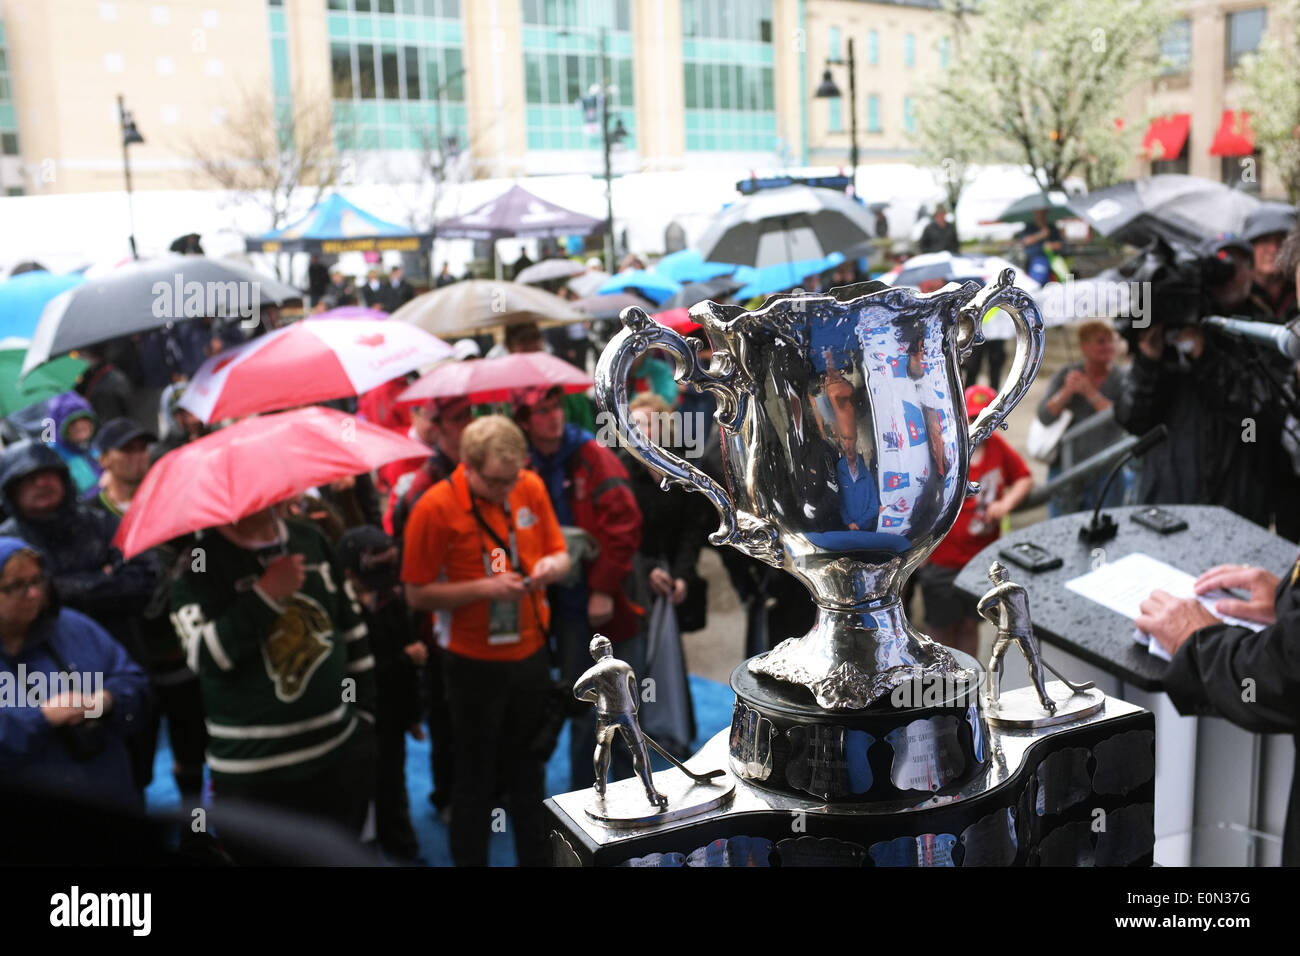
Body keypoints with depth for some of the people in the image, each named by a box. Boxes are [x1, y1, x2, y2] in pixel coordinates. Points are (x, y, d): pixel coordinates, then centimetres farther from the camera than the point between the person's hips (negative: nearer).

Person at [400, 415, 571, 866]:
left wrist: (551, 566, -16)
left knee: (528, 769, 19)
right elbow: (417, 594, -14)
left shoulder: (532, 487, -3)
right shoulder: (435, 506, -17)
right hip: (475, 663, -4)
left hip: (531, 654, 5)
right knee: (476, 777, 10)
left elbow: (559, 553, 7)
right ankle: (469, 858, 28)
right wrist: (485, 588, -24)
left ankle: (535, 855, 36)